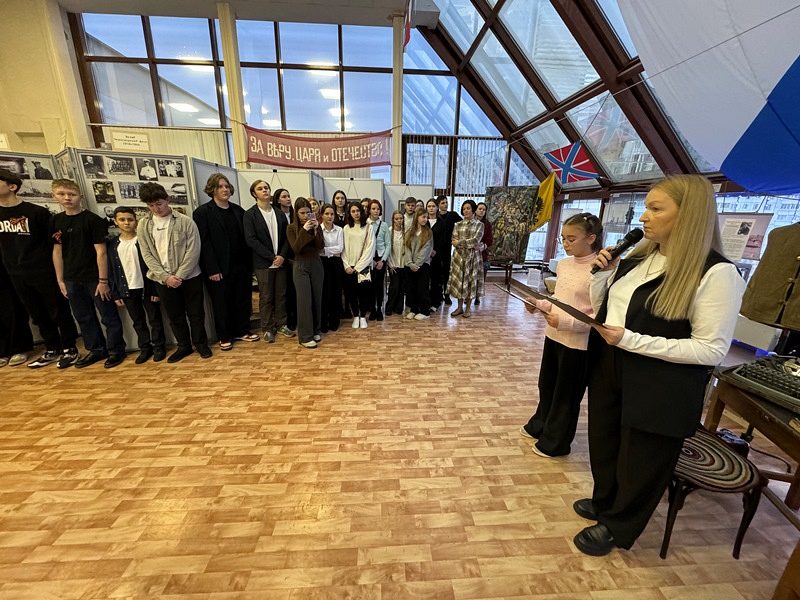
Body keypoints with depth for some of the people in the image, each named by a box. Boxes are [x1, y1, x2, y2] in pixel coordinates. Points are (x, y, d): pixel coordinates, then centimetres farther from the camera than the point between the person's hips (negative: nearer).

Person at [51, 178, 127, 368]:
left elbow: (101, 252, -12)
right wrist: (60, 280, 9)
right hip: (72, 280, 6)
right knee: (84, 318, 15)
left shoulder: (93, 220, -9)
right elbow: (57, 252, 12)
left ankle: (116, 350, 15)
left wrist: (103, 280, -14)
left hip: (95, 278, -6)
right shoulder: (56, 221, 7)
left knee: (109, 317, 2)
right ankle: (96, 349, 28)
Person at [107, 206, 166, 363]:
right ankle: (145, 348, 25)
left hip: (147, 288, -3)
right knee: (138, 322, 13)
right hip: (127, 291, 4)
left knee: (155, 319, 6)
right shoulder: (111, 243, 5)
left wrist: (156, 290, -11)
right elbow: (110, 270, 7)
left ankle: (159, 347, 19)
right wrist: (115, 294, 2)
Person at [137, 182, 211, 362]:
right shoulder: (143, 226, 3)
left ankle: (201, 343, 24)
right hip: (163, 280, 3)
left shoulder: (185, 221, -7)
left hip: (190, 277, -3)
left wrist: (179, 276, -15)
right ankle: (184, 346, 28)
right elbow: (147, 255, 1)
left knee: (196, 313, 7)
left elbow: (193, 251, -11)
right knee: (174, 316, 13)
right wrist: (165, 277, -11)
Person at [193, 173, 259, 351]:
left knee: (243, 299, 10)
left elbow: (245, 238, 9)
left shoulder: (238, 210, 10)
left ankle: (242, 331, 26)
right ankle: (224, 337, 22)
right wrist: (212, 269, -15)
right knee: (221, 302, 8)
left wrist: (249, 263, 3)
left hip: (240, 265, 4)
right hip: (219, 268, -4)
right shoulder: (203, 212, -3)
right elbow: (204, 242, -9)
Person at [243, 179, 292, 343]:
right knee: (266, 297, 5)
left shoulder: (280, 213, 10)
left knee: (281, 295, 9)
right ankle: (267, 328, 17)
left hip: (281, 261, 3)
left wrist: (282, 255, -9)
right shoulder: (250, 214, -3)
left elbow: (287, 237, 6)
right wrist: (272, 257, -14)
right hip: (263, 263, -3)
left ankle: (281, 324, 22)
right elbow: (251, 240, -11)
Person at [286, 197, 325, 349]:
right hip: (301, 266, -3)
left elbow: (321, 246, -6)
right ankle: (305, 336, 3)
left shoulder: (316, 226, 4)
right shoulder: (292, 228, -2)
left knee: (317, 299, 8)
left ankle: (316, 330, 23)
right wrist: (304, 231, -21)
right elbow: (296, 248, -14)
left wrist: (316, 230, -17)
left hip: (316, 265, 3)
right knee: (304, 300, -5)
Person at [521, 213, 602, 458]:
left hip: (578, 344, -7)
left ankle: (555, 442, 32)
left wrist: (565, 322, -28)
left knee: (567, 395, 12)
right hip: (553, 335, 8)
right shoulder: (563, 264, 4)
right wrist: (538, 303, -1)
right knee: (546, 385, 23)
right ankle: (539, 425, 46)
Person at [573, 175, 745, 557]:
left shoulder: (716, 274, -17)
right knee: (603, 445, 24)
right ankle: (604, 503, 51)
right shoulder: (636, 258, 3)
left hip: (659, 391, -6)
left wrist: (631, 340, -25)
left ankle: (616, 528, 42)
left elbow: (711, 349, -19)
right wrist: (602, 274, -7)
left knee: (639, 464, 16)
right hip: (607, 371, 7)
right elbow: (602, 308, 9)